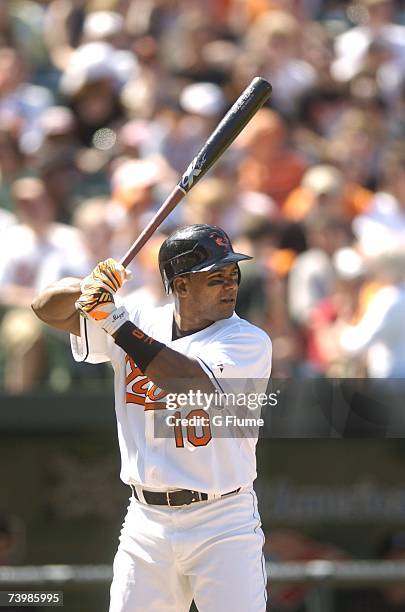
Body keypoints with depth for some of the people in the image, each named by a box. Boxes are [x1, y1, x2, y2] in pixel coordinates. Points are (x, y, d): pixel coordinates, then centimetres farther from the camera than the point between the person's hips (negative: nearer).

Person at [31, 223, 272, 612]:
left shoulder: (248, 340, -6)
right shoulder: (138, 325, 7)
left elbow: (196, 387, -23)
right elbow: (48, 308, 6)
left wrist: (118, 323, -21)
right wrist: (87, 288, -17)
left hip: (223, 525, -3)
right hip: (146, 525, 3)